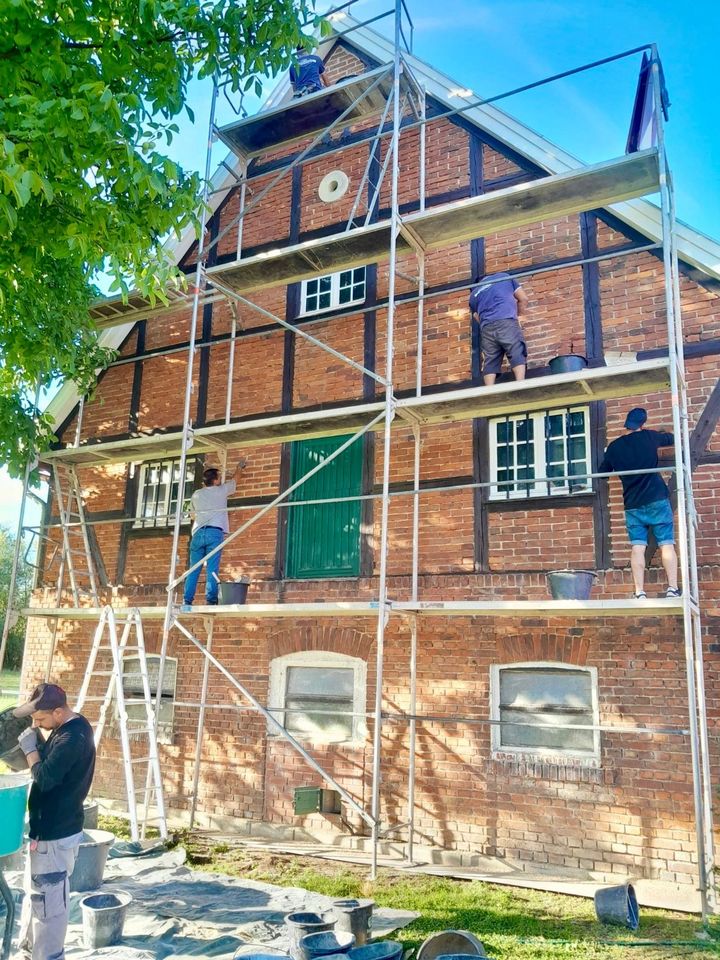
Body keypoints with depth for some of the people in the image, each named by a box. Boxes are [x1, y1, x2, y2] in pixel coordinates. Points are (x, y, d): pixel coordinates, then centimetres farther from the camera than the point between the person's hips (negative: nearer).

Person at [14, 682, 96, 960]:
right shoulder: (70, 728, 6)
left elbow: (45, 778, -27)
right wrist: (36, 745, 0)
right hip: (50, 826, 11)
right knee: (36, 892, 24)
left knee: (48, 899, 3)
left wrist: (30, 748, -15)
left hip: (55, 833, -11)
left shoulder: (73, 737, -26)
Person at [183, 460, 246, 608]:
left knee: (193, 569, 2)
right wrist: (239, 467, 46)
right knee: (212, 569, -7)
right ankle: (211, 601, -12)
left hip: (198, 533, 3)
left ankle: (187, 601, -3)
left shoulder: (196, 495, 17)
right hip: (215, 532, -3)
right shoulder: (221, 490, 8)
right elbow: (234, 479, 28)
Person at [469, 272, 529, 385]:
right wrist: (519, 314, 38)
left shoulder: (474, 294, 29)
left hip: (486, 328, 3)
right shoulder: (505, 277, 26)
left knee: (490, 362, 1)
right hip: (507, 321, -2)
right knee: (517, 354, -7)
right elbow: (523, 298, 23)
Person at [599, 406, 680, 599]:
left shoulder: (614, 447, 5)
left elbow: (602, 473, 15)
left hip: (632, 504, 2)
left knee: (637, 547, -3)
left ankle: (639, 593, -9)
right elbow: (672, 439, 20)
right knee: (666, 544, 0)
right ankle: (672, 589, -6)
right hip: (657, 500, -2)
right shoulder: (649, 437, 1)